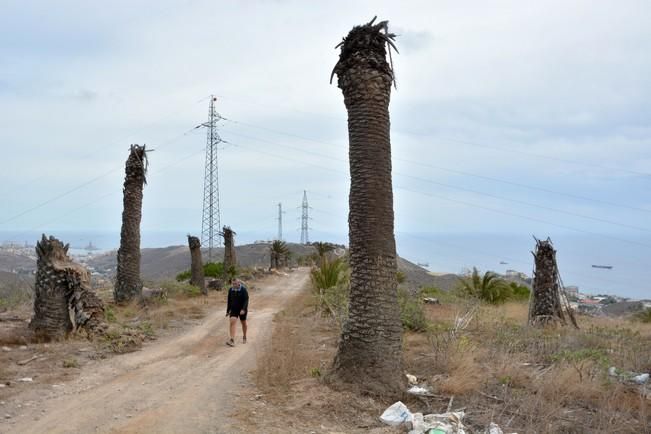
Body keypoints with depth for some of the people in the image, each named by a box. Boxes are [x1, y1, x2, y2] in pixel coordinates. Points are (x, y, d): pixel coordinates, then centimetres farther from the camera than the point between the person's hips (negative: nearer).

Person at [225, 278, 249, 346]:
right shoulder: (231, 290, -3)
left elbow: (246, 300, -19)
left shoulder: (243, 289, -15)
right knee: (232, 322, -16)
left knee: (243, 323, 14)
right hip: (234, 309, 2)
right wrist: (228, 311, 10)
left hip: (242, 309, -2)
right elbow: (229, 301, 7)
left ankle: (244, 337, 37)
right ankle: (231, 340, -23)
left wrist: (243, 309, -31)